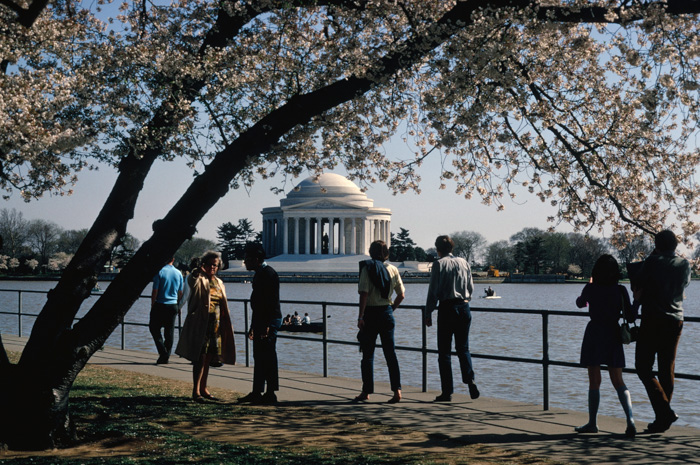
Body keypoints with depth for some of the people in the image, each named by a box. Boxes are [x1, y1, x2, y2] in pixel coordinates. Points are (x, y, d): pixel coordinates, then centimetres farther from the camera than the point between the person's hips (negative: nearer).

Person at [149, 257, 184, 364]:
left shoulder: (159, 272, -10)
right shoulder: (178, 273, 3)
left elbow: (155, 291, -9)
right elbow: (180, 293, 9)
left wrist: (152, 305, 0)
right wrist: (178, 306, 21)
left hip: (160, 305, -4)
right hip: (173, 306, 4)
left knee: (154, 328, 8)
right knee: (169, 331, 10)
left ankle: (163, 352, -6)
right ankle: (166, 356, 12)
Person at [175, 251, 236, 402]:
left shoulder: (219, 283, 16)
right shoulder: (199, 279, -3)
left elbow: (223, 306, 20)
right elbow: (192, 281, -29)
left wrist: (226, 325, 18)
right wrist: (199, 271, -40)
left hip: (215, 326, 6)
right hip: (200, 324, -6)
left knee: (208, 359, 11)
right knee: (200, 357, -10)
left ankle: (203, 388, 20)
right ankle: (195, 391, -8)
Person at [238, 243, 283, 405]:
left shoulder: (269, 274, -14)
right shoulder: (259, 274, 17)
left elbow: (272, 301, -20)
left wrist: (268, 325, -24)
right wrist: (253, 327, 24)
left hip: (269, 321, -10)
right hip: (260, 322, 10)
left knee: (268, 357, -7)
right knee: (259, 358, 13)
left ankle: (270, 394, -3)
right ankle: (257, 393, 19)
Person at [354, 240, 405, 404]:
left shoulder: (367, 268, -7)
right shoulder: (392, 269, 5)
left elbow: (364, 293, -14)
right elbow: (401, 294, 5)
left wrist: (360, 316, -13)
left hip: (371, 313, -3)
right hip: (387, 313, 3)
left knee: (368, 354, 5)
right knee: (390, 352, 6)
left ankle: (366, 392, 9)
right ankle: (397, 390, -3)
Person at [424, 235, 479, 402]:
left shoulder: (439, 264, -5)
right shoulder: (463, 262, 9)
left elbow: (433, 291, -7)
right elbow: (471, 288, 14)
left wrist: (428, 314, -1)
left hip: (447, 308, -4)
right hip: (464, 307, 4)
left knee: (444, 351, 3)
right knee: (463, 348, 13)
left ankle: (447, 391, 2)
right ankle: (470, 379, -10)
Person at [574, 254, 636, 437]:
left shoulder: (590, 289, -7)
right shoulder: (621, 290, -5)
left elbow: (580, 303, 15)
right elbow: (630, 317, -4)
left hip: (594, 335, -2)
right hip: (613, 336, 2)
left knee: (594, 381, 7)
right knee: (618, 381, 7)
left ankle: (592, 423, 15)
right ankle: (630, 419, -11)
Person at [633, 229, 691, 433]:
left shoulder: (652, 262, -5)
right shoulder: (684, 265, 7)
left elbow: (637, 291, -2)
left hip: (652, 320, -5)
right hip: (675, 321, 5)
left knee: (643, 367, 0)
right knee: (667, 369, 10)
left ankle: (664, 411, -15)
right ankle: (662, 419, 11)